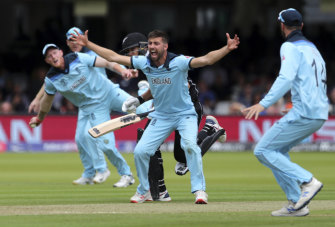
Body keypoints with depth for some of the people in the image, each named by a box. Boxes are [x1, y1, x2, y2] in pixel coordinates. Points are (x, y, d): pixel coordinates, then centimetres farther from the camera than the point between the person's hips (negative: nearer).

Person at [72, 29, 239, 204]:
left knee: (190, 144, -30)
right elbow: (113, 57, -1)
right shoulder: (144, 63, -7)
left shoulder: (179, 62, -21)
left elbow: (206, 59, -35)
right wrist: (87, 44, -2)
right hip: (161, 117, 5)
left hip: (185, 114, -4)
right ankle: (144, 192, 20)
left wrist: (227, 49, -51)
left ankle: (199, 190, -22)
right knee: (140, 151, -4)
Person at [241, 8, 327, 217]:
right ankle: (296, 205, 10)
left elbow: (286, 78, -20)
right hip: (320, 114, 9)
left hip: (304, 113, -9)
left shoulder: (290, 47, -5)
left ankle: (307, 181, -16)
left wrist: (264, 103, -27)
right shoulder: (312, 47, 22)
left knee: (263, 150, -4)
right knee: (277, 151, 18)